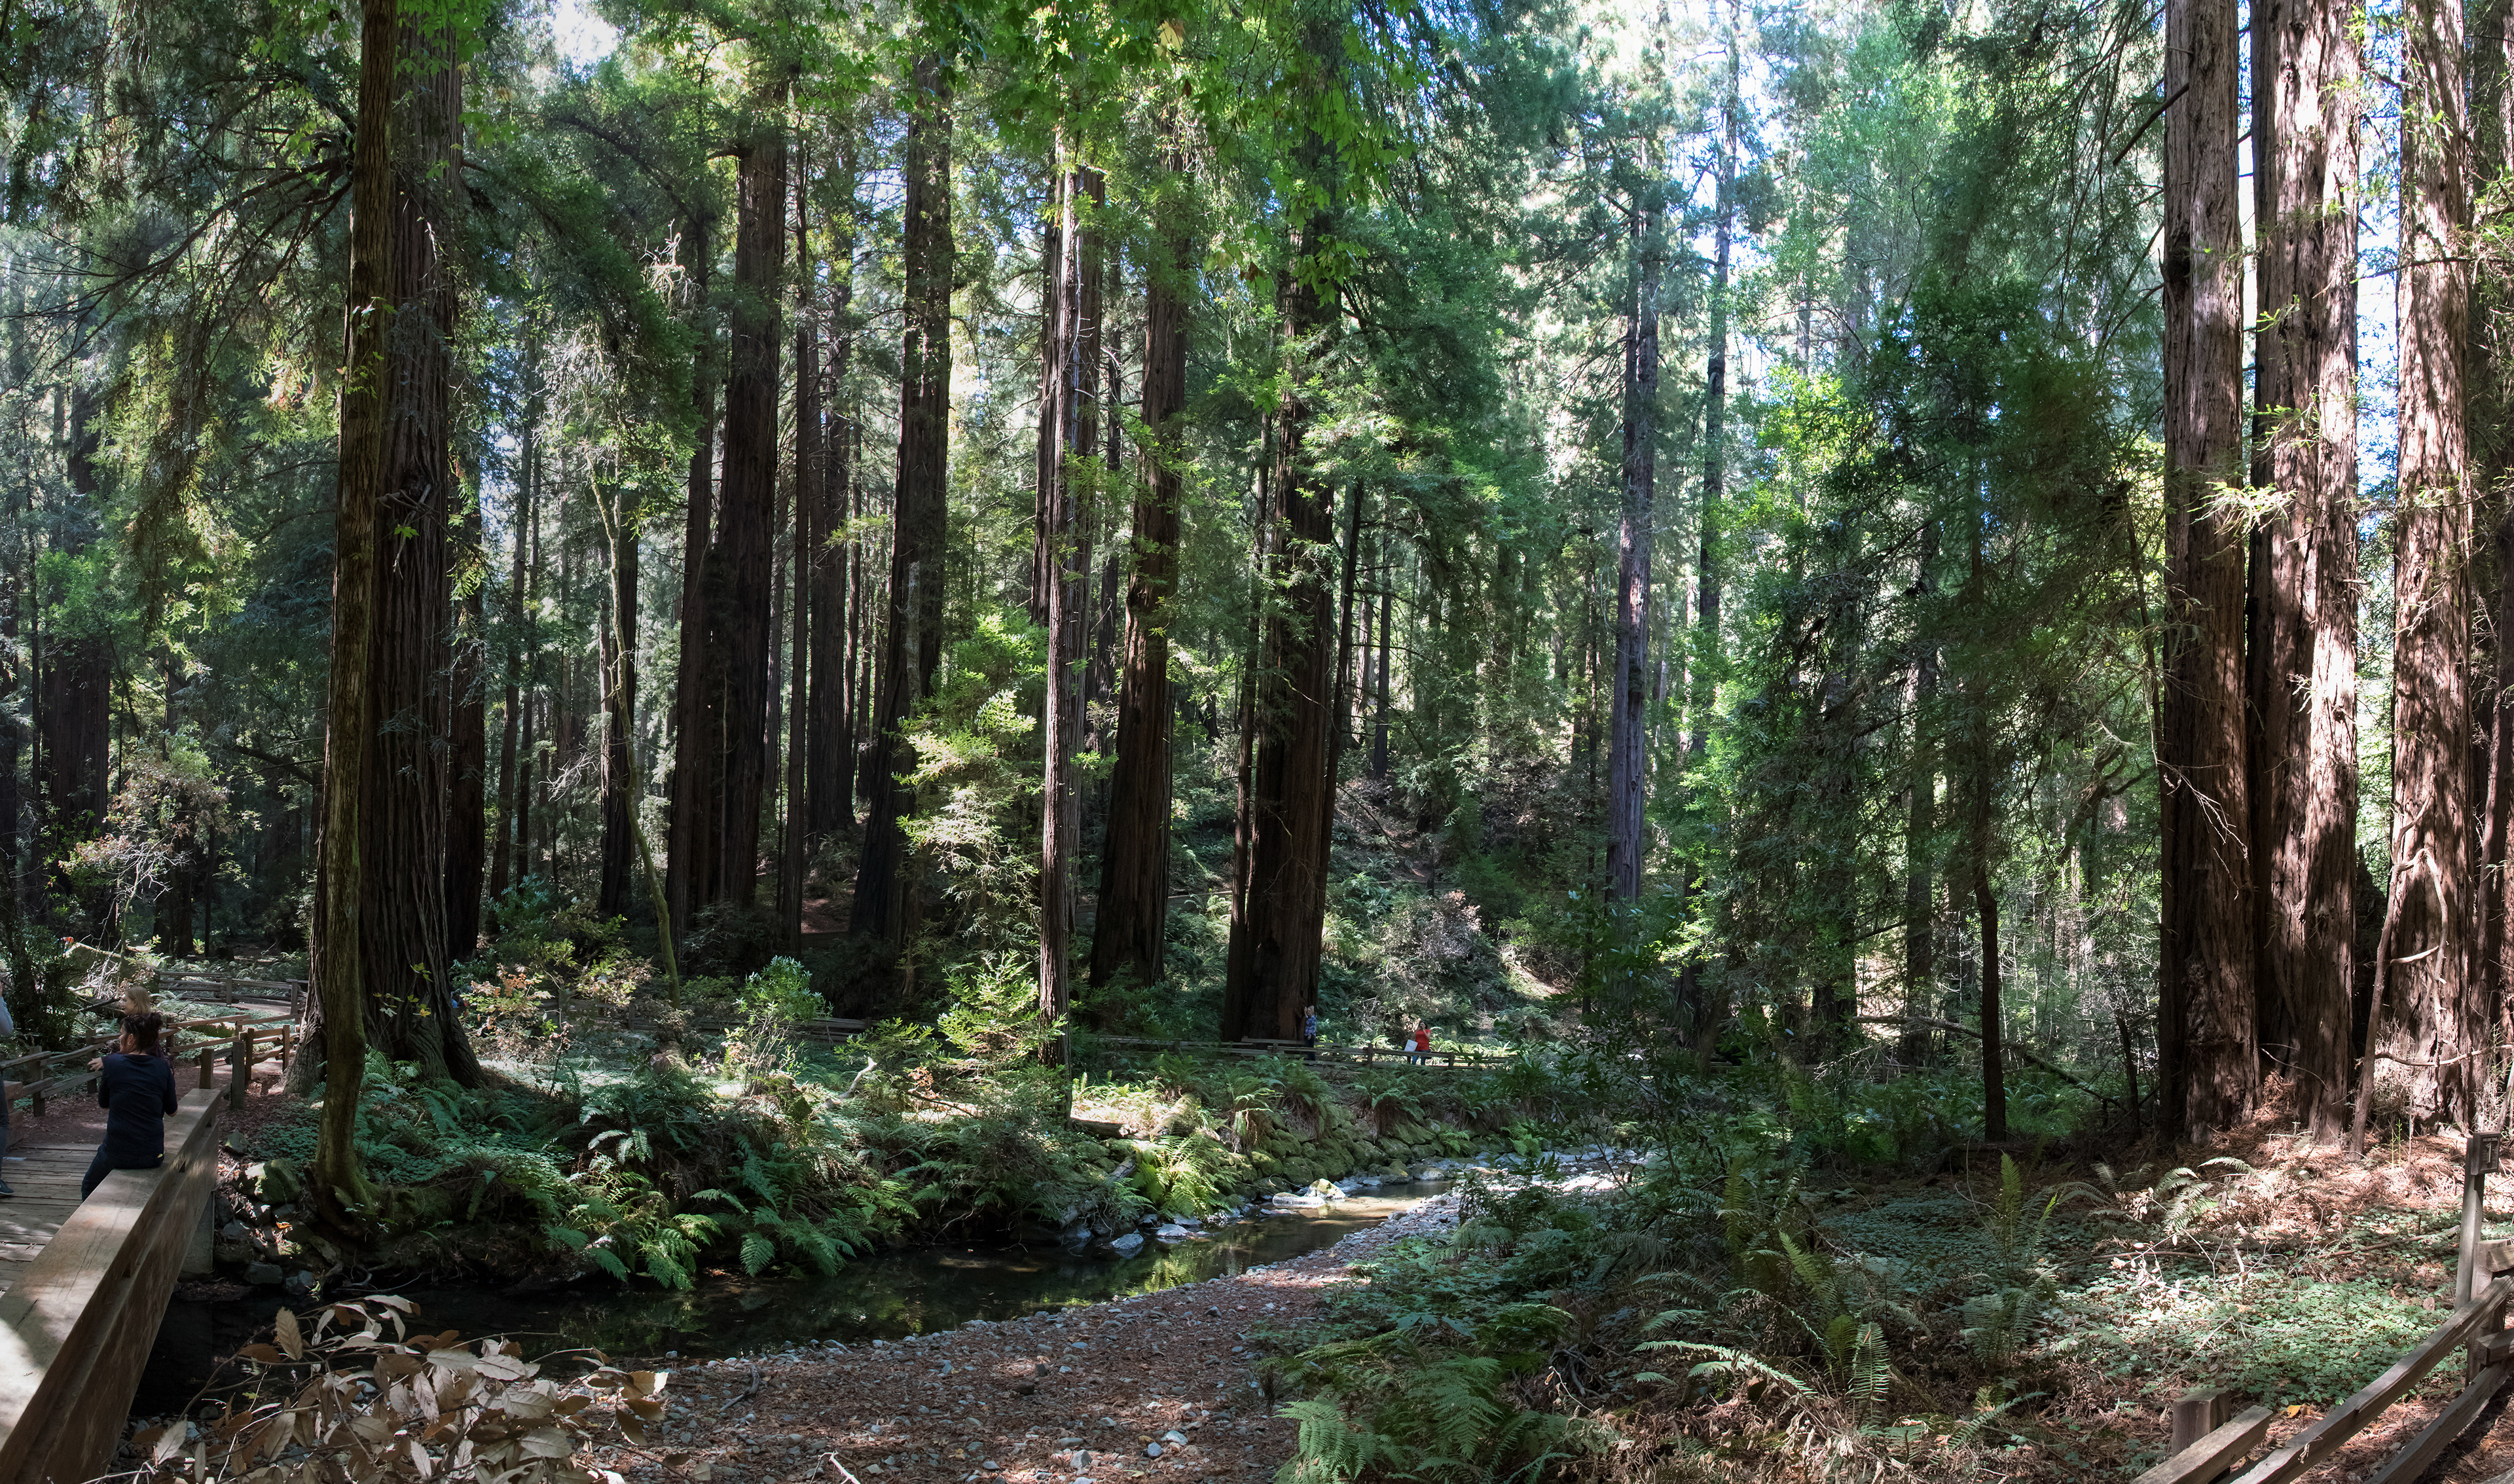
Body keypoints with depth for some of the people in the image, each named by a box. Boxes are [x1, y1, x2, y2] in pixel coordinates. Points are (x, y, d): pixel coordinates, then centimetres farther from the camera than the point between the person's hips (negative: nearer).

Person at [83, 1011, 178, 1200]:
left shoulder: (113, 1063, -9)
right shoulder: (162, 1068, -4)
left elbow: (103, 1103, 5)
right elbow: (172, 1111, 6)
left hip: (118, 1154, -3)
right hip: (153, 1155, 3)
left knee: (89, 1189, 26)